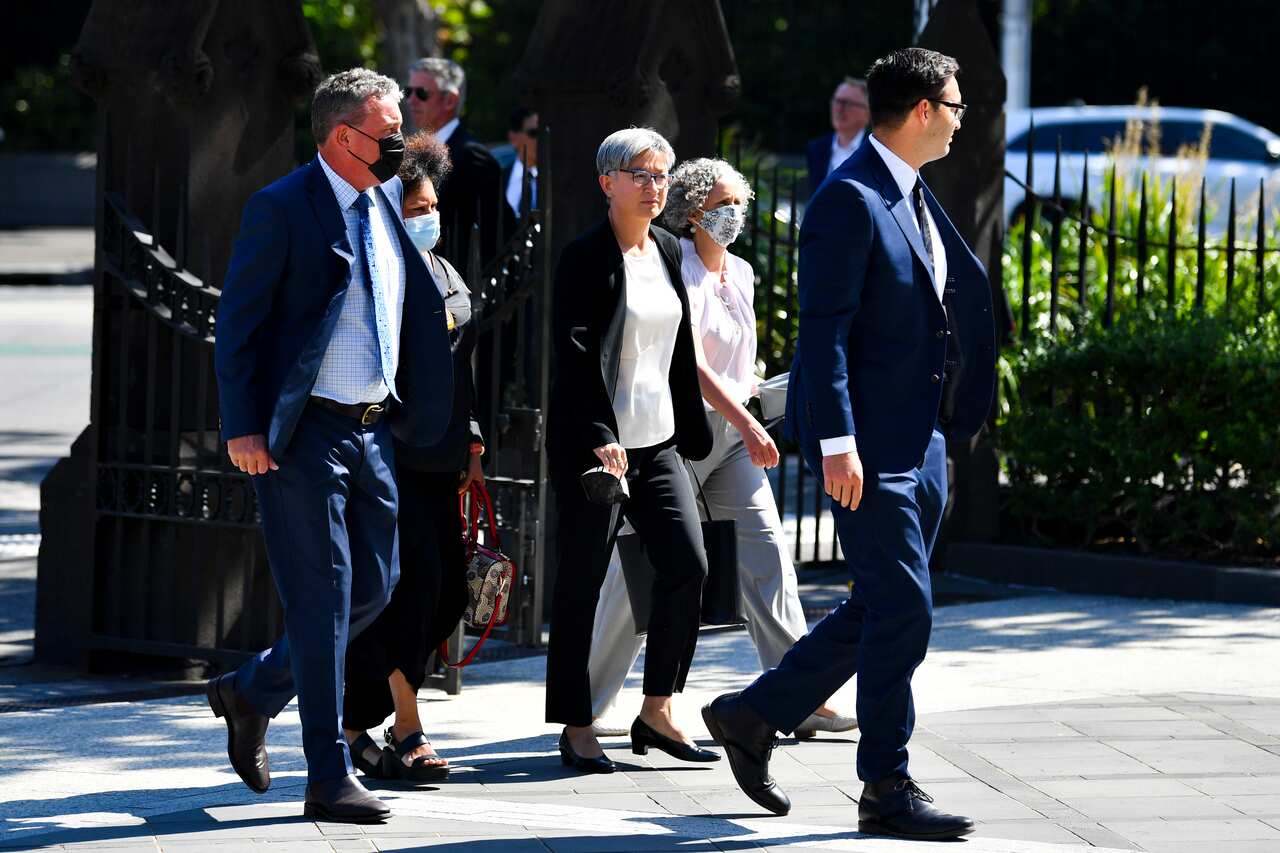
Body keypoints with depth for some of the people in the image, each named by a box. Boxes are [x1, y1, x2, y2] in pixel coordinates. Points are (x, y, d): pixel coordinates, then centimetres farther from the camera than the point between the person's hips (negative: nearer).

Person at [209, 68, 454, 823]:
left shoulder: (388, 202, 12)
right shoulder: (282, 209, -10)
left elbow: (416, 311, 23)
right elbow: (238, 324, -11)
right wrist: (243, 427, -17)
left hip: (374, 428, 7)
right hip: (301, 434, -7)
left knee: (375, 586, 11)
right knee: (323, 598, -6)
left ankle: (253, 692, 31)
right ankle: (330, 778, -2)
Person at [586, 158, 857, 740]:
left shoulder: (740, 273, 12)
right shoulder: (678, 272, -12)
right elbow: (691, 363, -20)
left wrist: (755, 387, 9)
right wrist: (748, 425, -26)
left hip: (730, 429, 7)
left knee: (768, 551, -5)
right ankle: (586, 705, 11)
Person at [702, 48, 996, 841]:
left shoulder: (916, 200, 15)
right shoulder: (850, 199, -14)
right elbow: (824, 328, -18)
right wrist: (836, 442, -23)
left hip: (920, 441, 10)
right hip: (869, 443, -10)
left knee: (882, 610, 13)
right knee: (902, 609, -7)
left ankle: (754, 716, 25)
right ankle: (888, 790, 1)